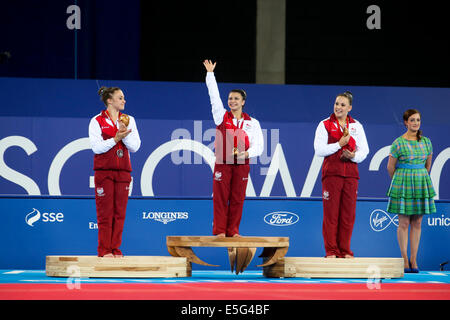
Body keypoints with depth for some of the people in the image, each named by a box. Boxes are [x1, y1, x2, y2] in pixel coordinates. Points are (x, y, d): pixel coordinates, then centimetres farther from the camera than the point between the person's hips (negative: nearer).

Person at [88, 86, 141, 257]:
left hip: (123, 171, 3)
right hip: (104, 171, -3)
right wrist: (116, 138, -14)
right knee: (105, 212, -5)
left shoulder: (129, 120, 12)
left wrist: (125, 133, -10)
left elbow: (135, 147, 5)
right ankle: (104, 250, 0)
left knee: (119, 212, 2)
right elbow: (96, 147, -9)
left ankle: (115, 249, 8)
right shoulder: (97, 121, 1)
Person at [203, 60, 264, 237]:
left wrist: (247, 153, -13)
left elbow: (259, 146, 6)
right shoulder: (222, 116, 6)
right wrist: (210, 73, -2)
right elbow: (214, 96, 1)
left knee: (237, 198, 1)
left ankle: (233, 231, 7)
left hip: (242, 164, 1)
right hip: (222, 163, -1)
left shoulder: (252, 123, 8)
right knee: (220, 197, -3)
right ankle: (219, 230, 1)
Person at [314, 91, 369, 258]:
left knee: (348, 213, 3)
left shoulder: (356, 126, 13)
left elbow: (364, 150, 10)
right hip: (332, 172, -3)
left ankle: (345, 251, 9)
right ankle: (331, 251, 0)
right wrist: (339, 144, -11)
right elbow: (319, 150, -5)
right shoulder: (325, 125, 4)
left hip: (350, 173, 3)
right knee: (331, 213, -4)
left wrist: (353, 156, -10)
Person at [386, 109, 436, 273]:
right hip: (403, 184, -4)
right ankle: (404, 259, 4)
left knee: (417, 223, 5)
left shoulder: (426, 142, 6)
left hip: (421, 184, 4)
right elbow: (390, 167, 2)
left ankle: (414, 260, 9)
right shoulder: (398, 143, -6)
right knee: (404, 223, -2)